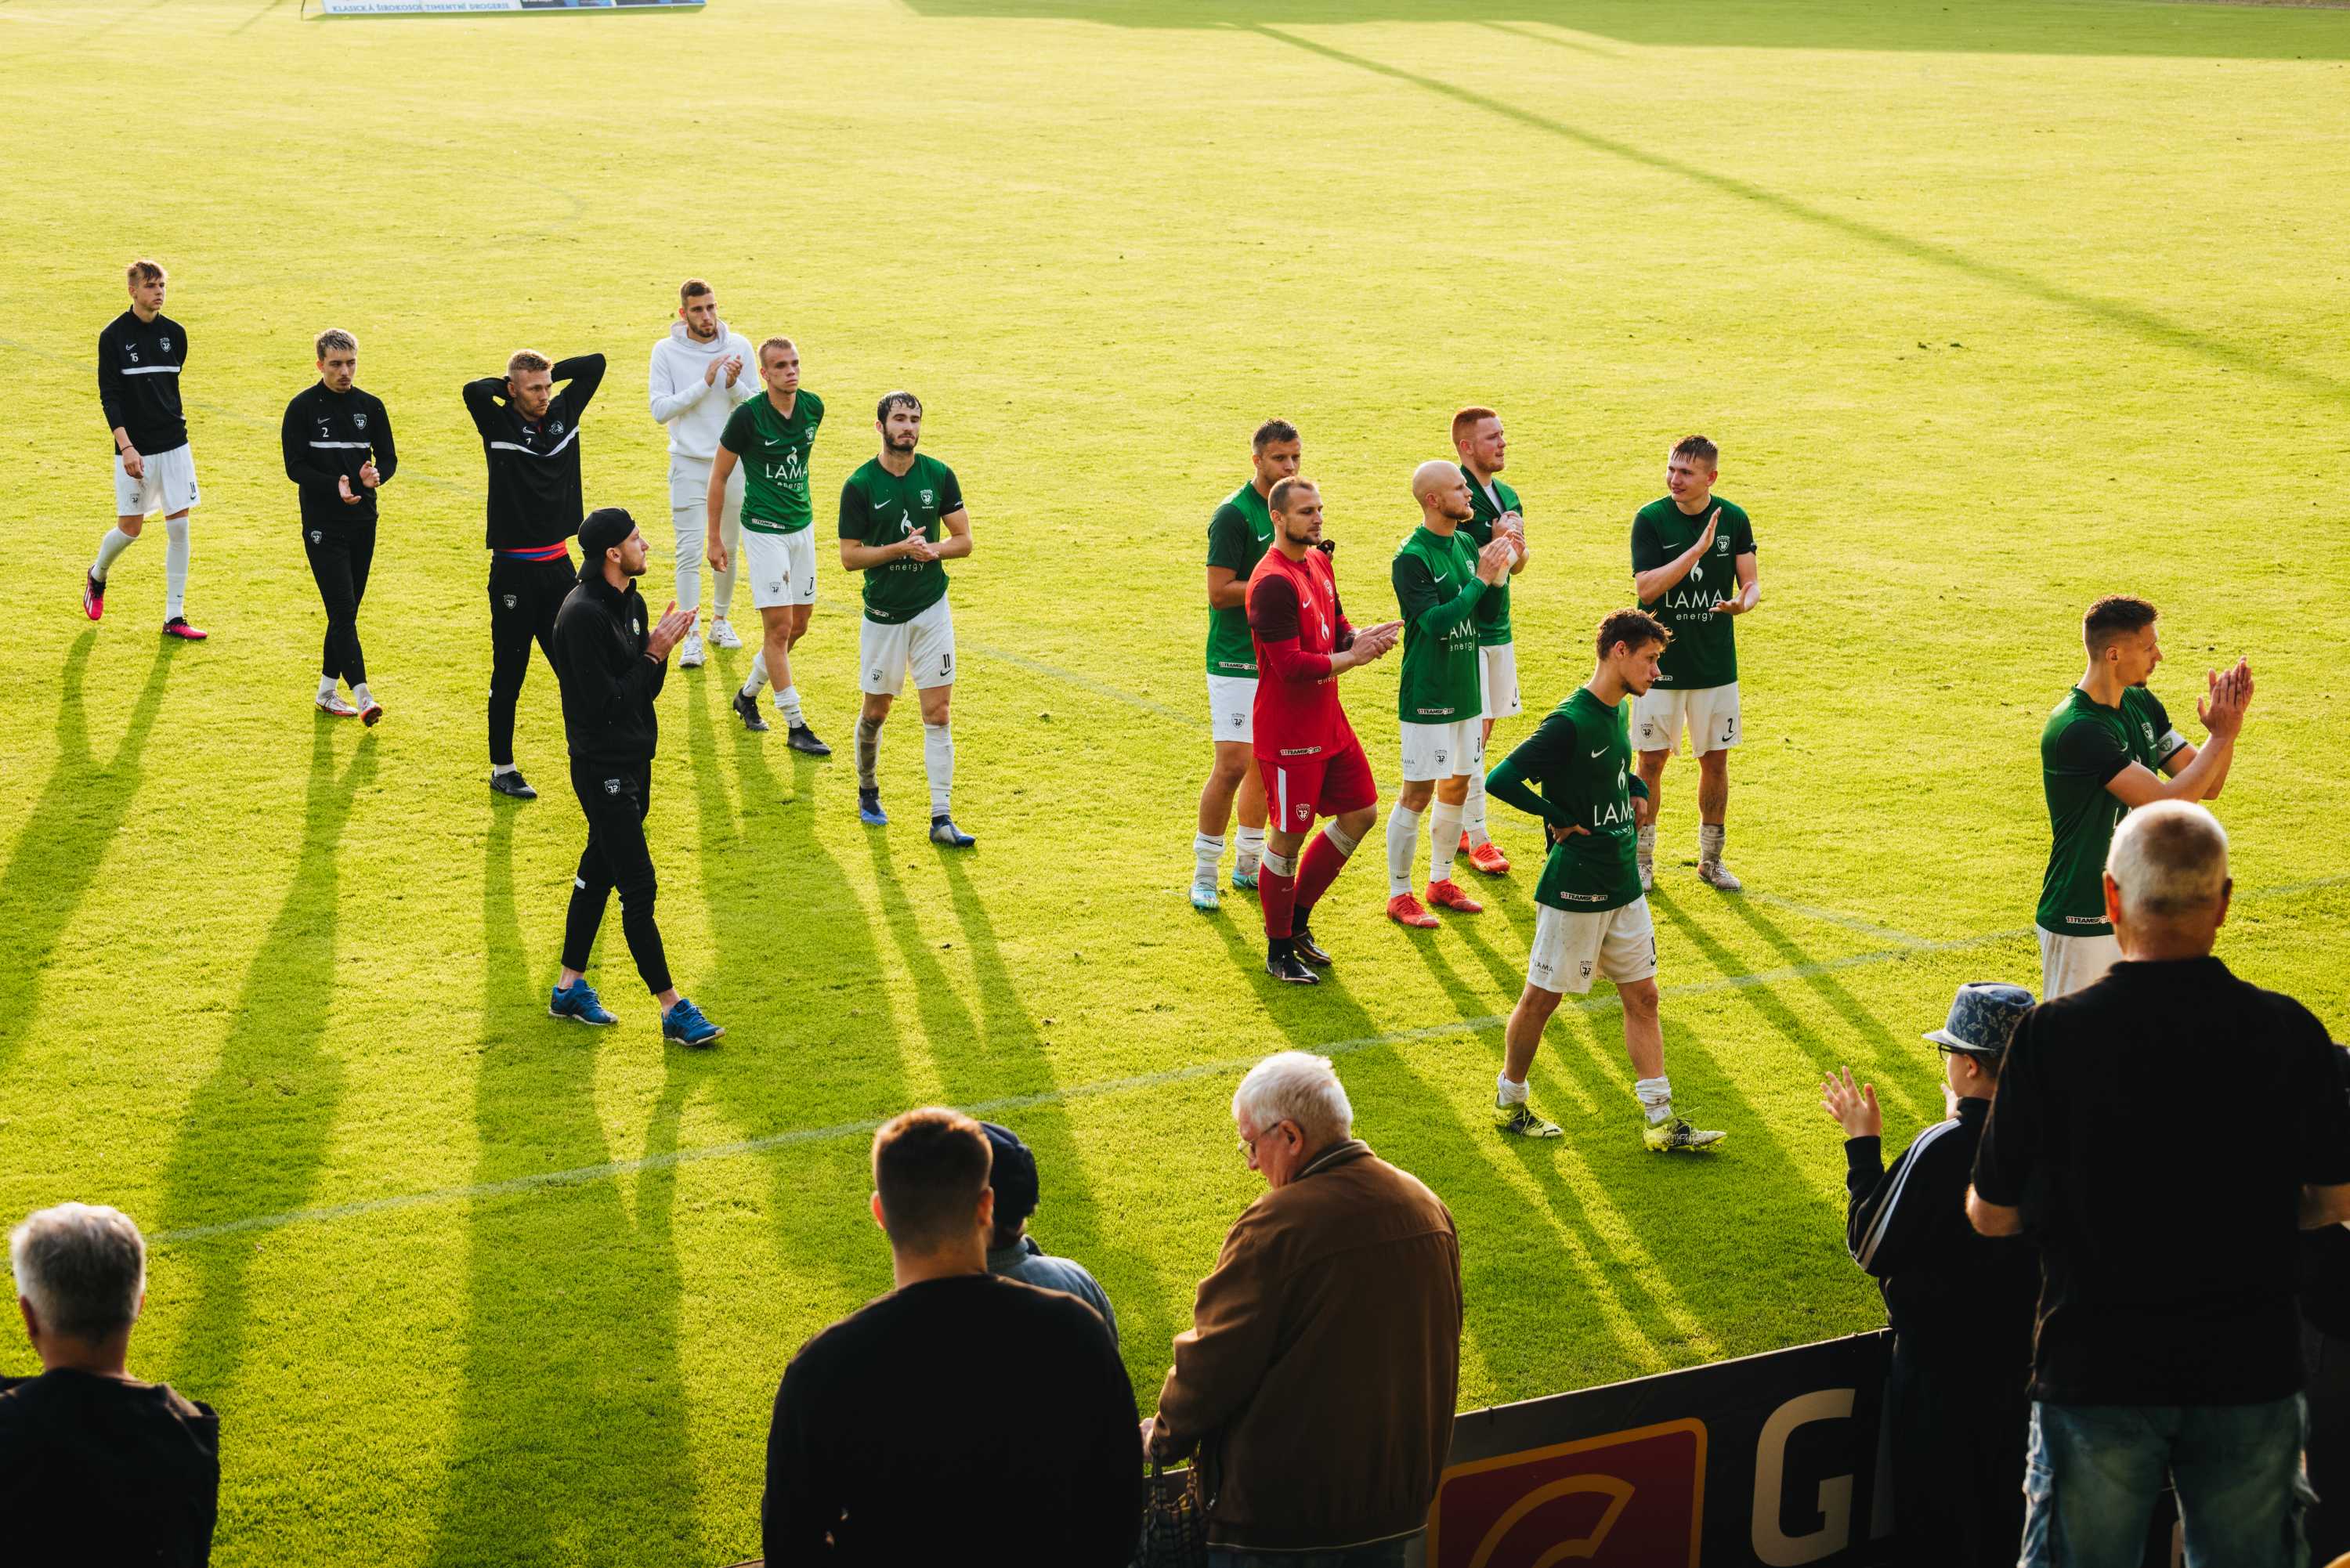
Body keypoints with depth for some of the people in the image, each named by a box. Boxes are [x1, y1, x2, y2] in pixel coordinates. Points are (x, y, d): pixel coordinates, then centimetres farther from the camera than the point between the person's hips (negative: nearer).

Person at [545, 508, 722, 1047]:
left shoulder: (632, 603, 8)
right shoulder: (582, 615, -21)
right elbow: (605, 702, -23)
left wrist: (660, 648, -7)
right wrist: (654, 654, -17)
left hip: (634, 762, 10)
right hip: (602, 769, -10)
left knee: (599, 870, 17)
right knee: (638, 887, -6)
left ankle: (570, 988, 29)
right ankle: (672, 1009, -2)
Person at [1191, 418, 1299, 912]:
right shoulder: (1234, 515, -14)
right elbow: (1220, 592, -18)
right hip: (1237, 662, -8)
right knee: (1233, 764, -10)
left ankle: (1248, 865, 25)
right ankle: (1204, 872, 1)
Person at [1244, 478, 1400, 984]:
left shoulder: (1319, 562, 9)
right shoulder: (1273, 583, -21)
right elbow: (1291, 665, -25)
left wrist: (1362, 637, -3)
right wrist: (1352, 657, -15)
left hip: (1328, 722, 9)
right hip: (1287, 732, -9)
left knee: (1361, 813, 15)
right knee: (1287, 838, 0)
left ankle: (1296, 919, 27)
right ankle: (1279, 952, 14)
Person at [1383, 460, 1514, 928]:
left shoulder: (1466, 543, 6)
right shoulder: (1412, 558, -17)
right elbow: (1435, 621, -26)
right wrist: (1481, 579, -23)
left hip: (1466, 689, 8)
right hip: (1427, 696, -8)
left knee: (1457, 786, 15)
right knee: (1417, 793, -3)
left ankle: (1441, 881, 29)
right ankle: (1399, 895, 7)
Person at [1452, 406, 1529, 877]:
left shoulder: (1509, 497, 11)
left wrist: (1516, 548, -4)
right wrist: (1496, 543, -21)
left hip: (1498, 627, 8)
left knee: (1483, 732, 12)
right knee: (1471, 733, -6)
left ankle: (1461, 827, 21)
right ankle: (1476, 838, -2)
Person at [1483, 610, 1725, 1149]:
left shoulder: (1617, 711, 7)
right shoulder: (1569, 723, -20)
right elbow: (1499, 780, -25)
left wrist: (1637, 792, 9)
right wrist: (1559, 818, -17)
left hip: (1623, 883, 8)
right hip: (1575, 887, -8)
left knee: (1642, 994, 7)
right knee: (1542, 997, 6)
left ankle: (1660, 1121, 10)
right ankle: (1509, 1102, 23)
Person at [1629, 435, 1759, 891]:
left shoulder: (1733, 519, -1)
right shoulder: (1651, 519, -10)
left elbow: (1751, 582, 3)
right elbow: (1645, 588, -19)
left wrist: (1743, 602, -21)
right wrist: (1699, 549, -26)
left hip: (1717, 663, 3)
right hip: (1661, 661, -3)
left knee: (1716, 762, 9)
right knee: (1651, 762, 3)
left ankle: (1711, 860, 24)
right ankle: (1642, 860, 17)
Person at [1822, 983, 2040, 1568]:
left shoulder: (1941, 1150, -25)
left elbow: (1870, 1250, -16)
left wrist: (1863, 1146, -7)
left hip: (1940, 1367, -6)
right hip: (2025, 1358, 6)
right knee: (2009, 1517, 20)